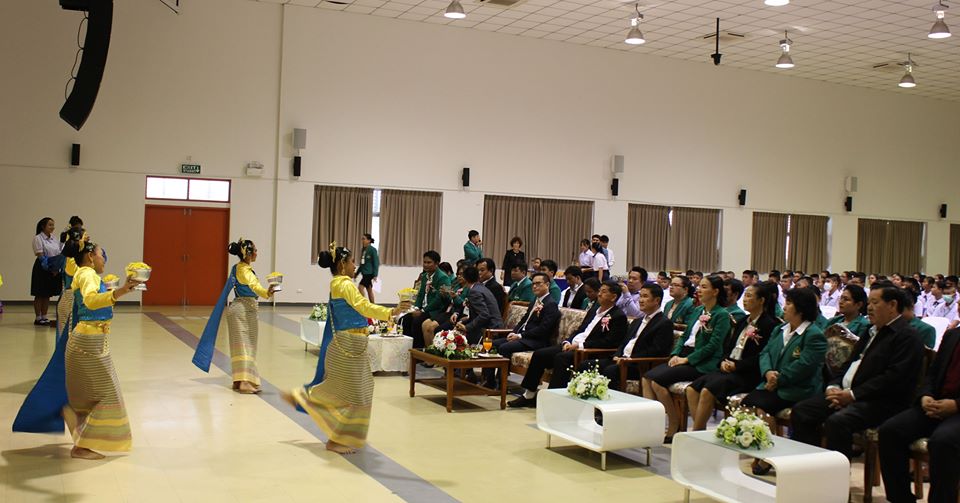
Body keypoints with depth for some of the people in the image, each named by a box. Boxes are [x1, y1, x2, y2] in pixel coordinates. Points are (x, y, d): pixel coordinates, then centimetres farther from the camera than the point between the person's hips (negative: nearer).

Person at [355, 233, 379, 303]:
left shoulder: (372, 250, -10)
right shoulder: (363, 250, 11)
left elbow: (376, 263, -12)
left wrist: (375, 275, -17)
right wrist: (356, 273, 20)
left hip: (369, 273, -8)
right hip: (364, 273, 8)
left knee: (360, 287, -16)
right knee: (369, 290, 11)